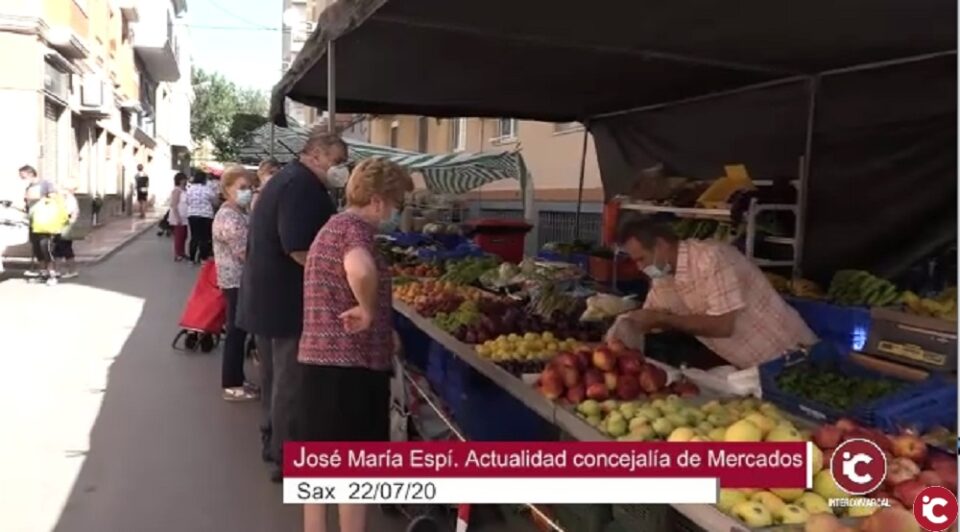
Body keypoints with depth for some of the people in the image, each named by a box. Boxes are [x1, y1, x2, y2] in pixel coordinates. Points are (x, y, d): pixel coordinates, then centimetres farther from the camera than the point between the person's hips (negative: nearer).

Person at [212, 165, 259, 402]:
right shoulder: (229, 218, -18)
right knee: (236, 332, -4)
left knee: (239, 332, 14)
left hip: (239, 280, 10)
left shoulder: (237, 214, 16)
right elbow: (246, 253, -22)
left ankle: (236, 379, 24)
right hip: (237, 281, -10)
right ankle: (232, 385, 3)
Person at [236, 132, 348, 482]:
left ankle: (273, 443, 34)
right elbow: (297, 248, -28)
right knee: (290, 380, -1)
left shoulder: (284, 178, 16)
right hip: (287, 299, -11)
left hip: (265, 294, 11)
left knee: (275, 375, 20)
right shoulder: (303, 185, -18)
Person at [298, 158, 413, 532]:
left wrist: (384, 333, 25)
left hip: (321, 360, 10)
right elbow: (361, 272, -39)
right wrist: (369, 311, -21)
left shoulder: (333, 228, 18)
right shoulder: (353, 228, -15)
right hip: (349, 365, -10)